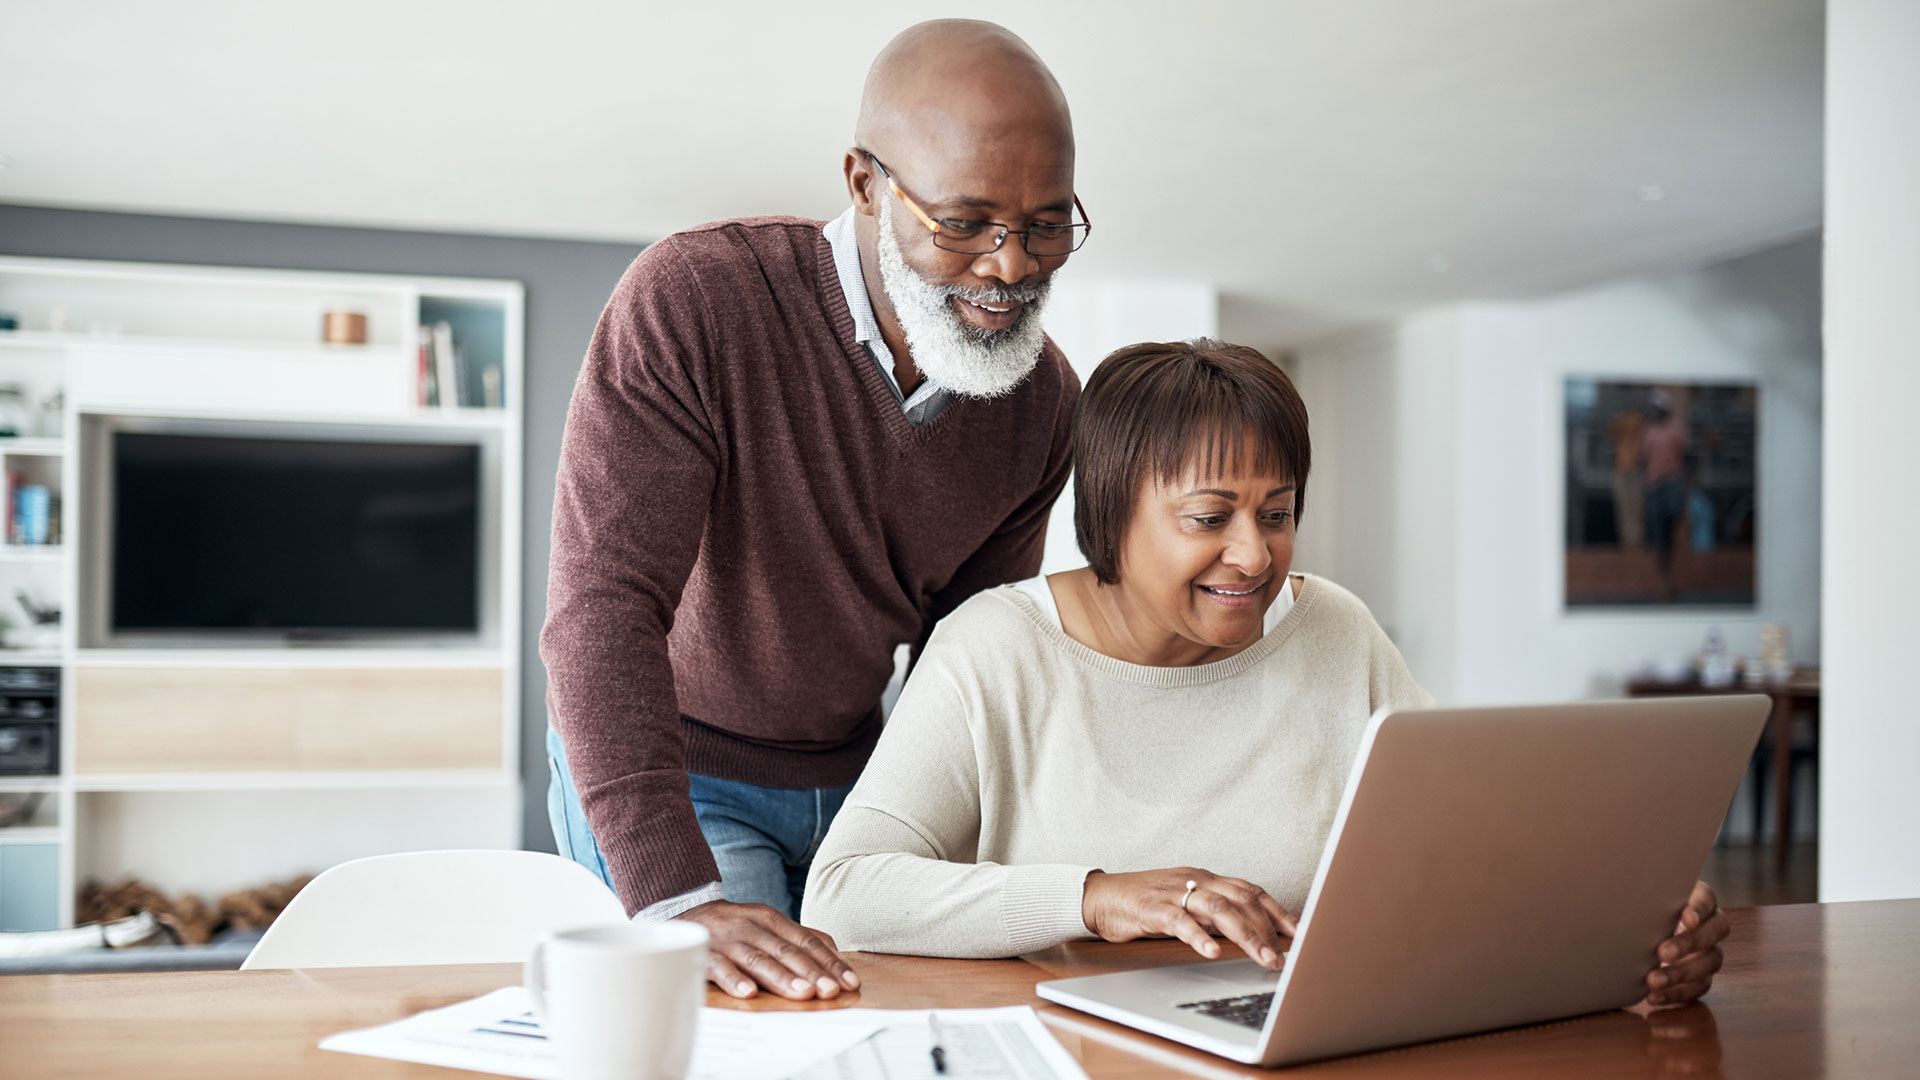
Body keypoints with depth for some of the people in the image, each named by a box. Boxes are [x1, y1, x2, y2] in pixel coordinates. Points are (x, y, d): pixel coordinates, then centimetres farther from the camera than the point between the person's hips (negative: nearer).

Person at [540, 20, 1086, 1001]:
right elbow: (603, 606, -31)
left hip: (852, 776, 5)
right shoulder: (690, 302, -25)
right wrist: (678, 899, -40)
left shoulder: (1042, 404, -7)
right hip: (666, 778, -4)